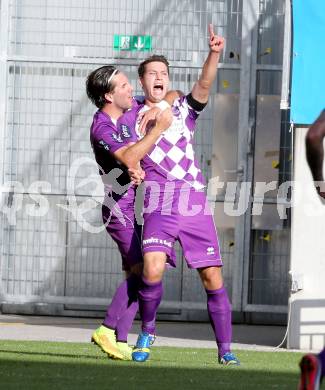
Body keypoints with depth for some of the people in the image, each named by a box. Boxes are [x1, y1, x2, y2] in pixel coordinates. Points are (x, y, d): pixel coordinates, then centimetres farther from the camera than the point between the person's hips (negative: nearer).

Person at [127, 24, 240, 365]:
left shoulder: (184, 108, 11)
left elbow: (204, 84, -8)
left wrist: (214, 54, -26)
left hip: (195, 205, 1)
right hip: (159, 205, -1)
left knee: (212, 278, -3)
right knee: (152, 271, -22)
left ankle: (225, 350, 7)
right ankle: (147, 332, 2)